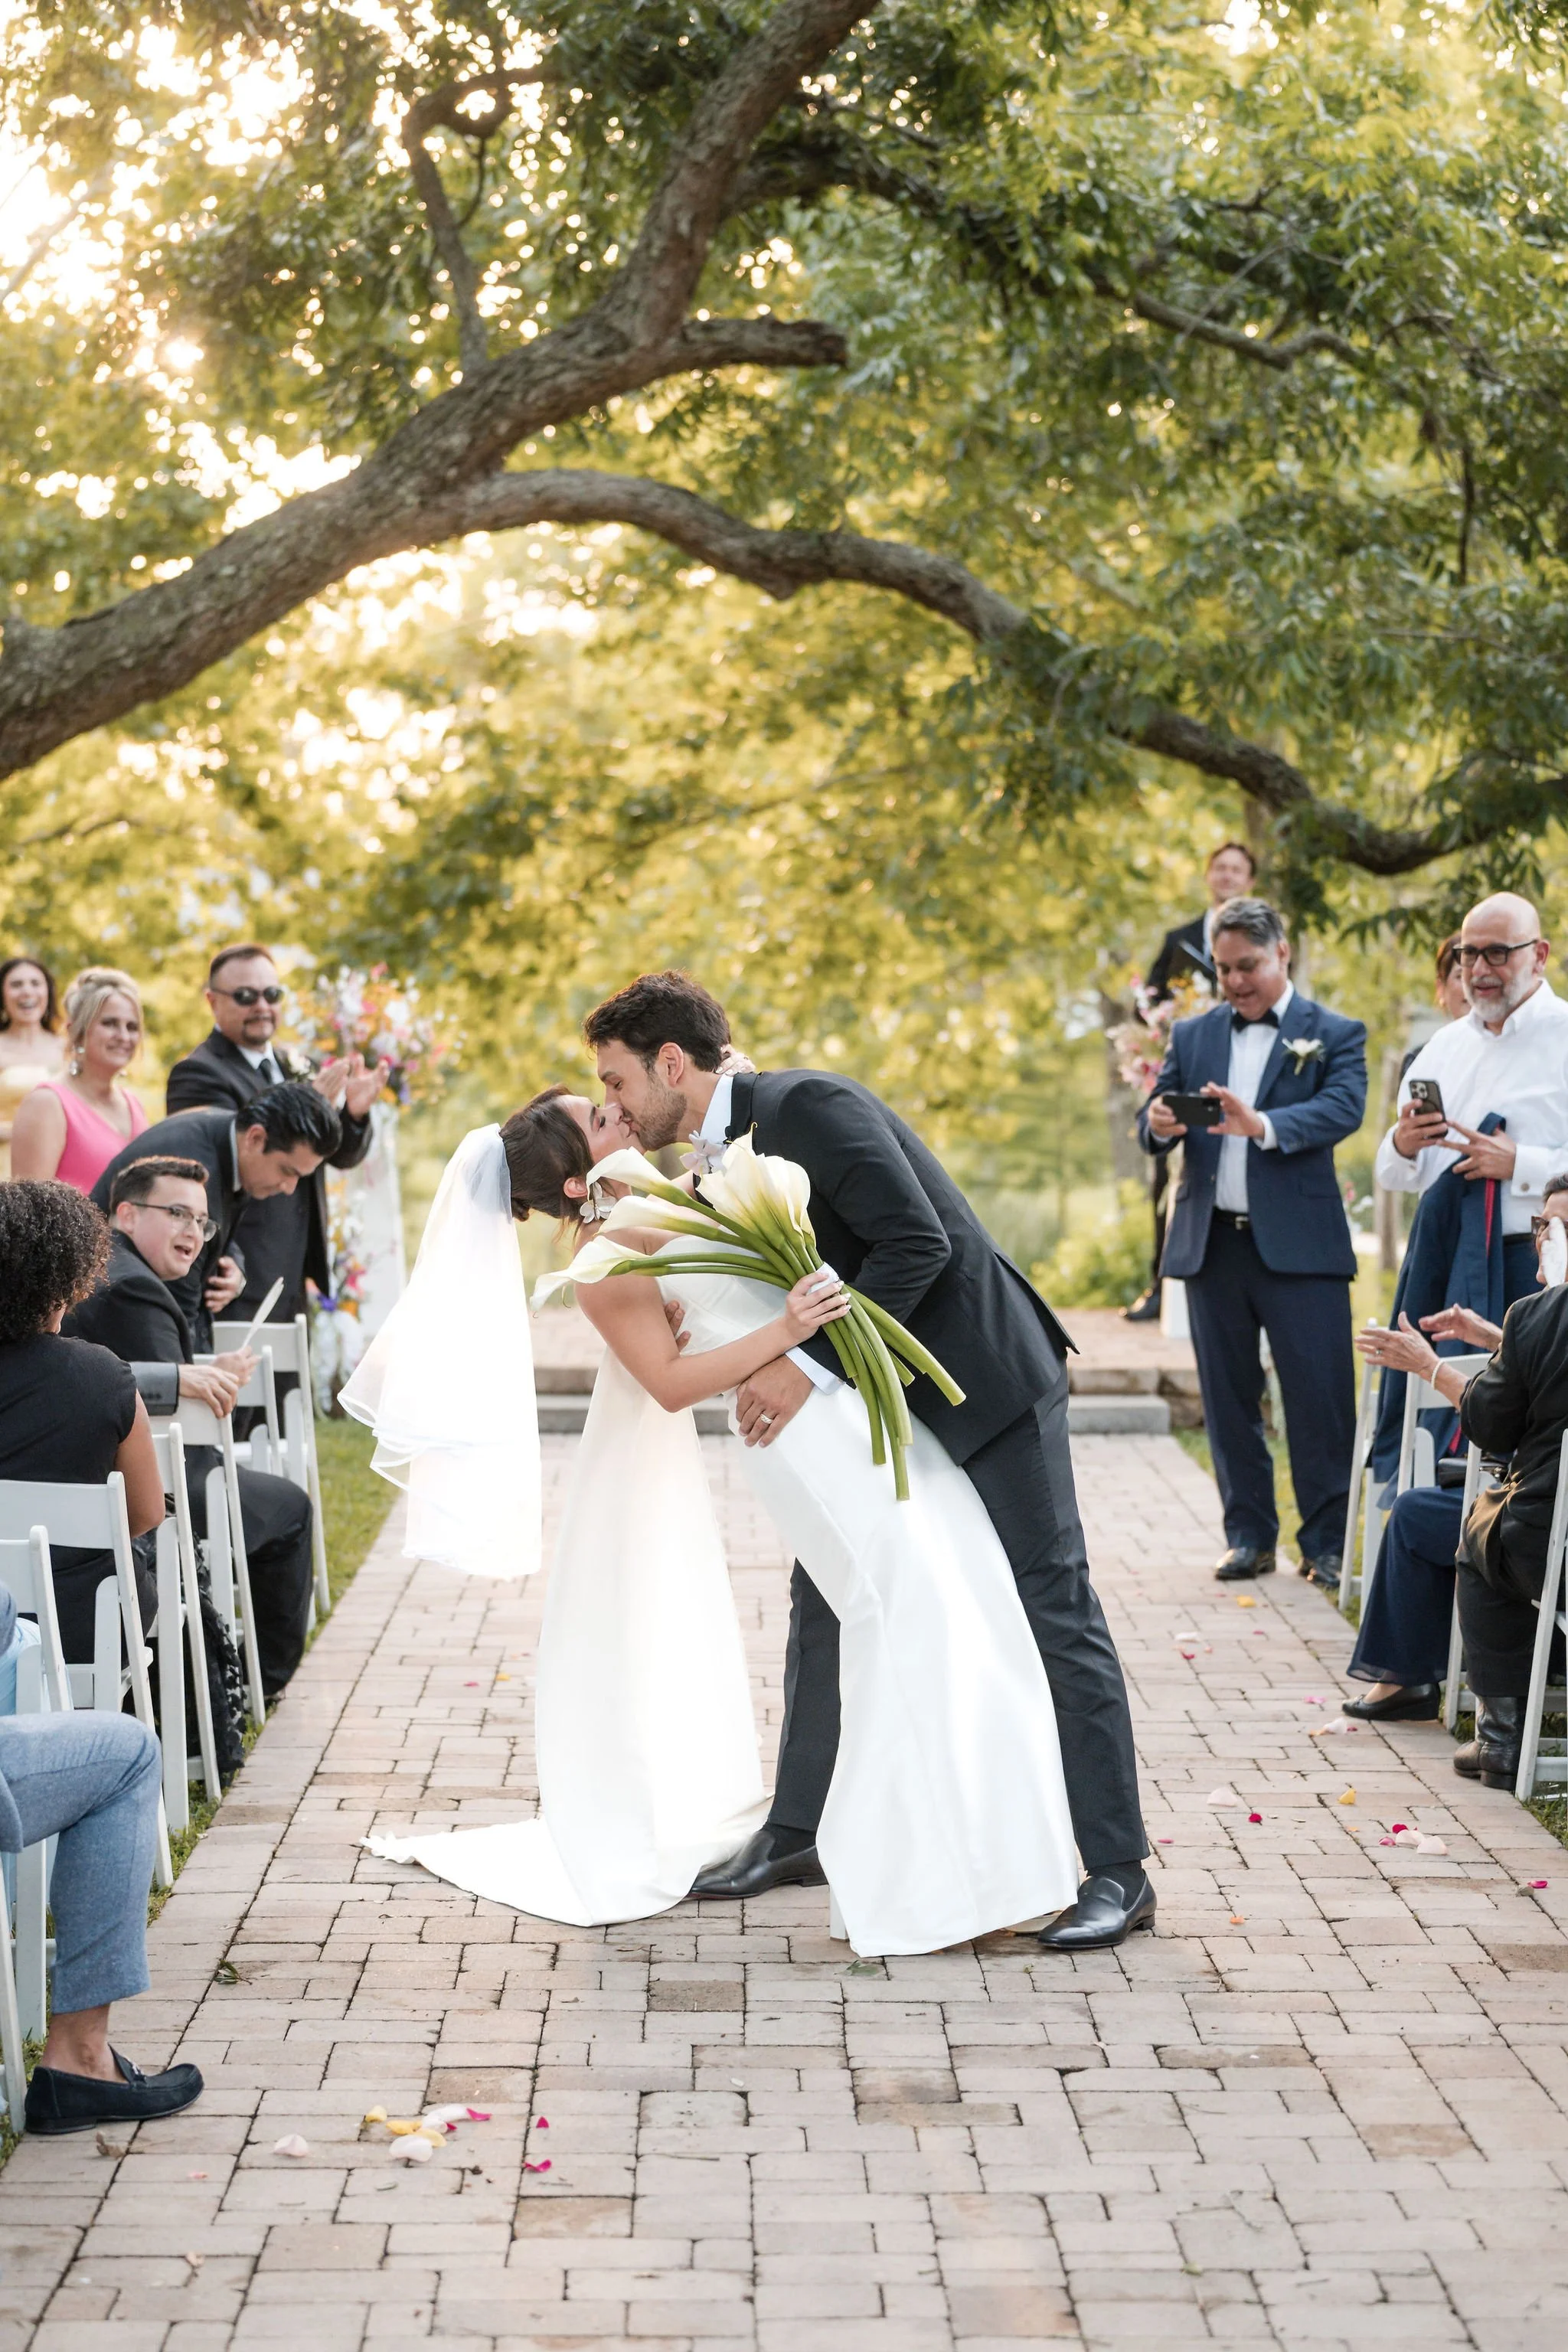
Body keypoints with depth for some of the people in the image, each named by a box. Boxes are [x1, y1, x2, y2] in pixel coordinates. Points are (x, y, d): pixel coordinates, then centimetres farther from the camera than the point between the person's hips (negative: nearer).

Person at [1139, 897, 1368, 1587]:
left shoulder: (1334, 1035, 2)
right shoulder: (1193, 1036, 14)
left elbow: (1344, 1109, -15)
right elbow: (1152, 1121, 10)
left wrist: (1263, 1125, -31)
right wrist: (1158, 1122, -15)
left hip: (1299, 1244, -4)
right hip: (1211, 1244, 4)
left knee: (1320, 1400, -4)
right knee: (1229, 1399, 9)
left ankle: (1327, 1545, 4)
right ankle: (1249, 1536, 18)